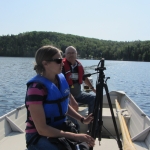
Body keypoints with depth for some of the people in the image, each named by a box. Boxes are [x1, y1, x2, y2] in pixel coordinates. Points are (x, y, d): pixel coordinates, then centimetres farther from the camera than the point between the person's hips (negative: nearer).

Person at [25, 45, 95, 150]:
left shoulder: (61, 79, -2)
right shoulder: (36, 88, -23)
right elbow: (42, 129, -23)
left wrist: (82, 119, 1)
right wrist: (75, 136, -24)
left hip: (60, 130, 7)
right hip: (39, 136, -7)